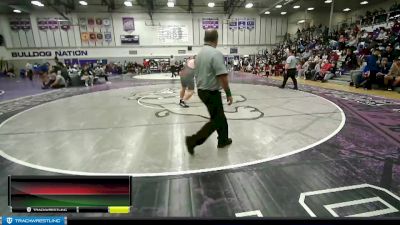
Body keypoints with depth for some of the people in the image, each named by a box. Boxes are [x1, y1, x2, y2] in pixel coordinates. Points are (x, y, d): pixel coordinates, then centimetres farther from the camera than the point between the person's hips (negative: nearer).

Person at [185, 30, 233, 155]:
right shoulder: (216, 53, -17)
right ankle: (193, 140, -1)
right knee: (216, 120, 2)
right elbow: (222, 76, -23)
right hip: (211, 92, -9)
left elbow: (197, 74, 16)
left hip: (202, 91, 9)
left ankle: (223, 140, 32)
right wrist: (228, 94, -14)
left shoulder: (199, 53, 9)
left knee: (220, 116, 20)